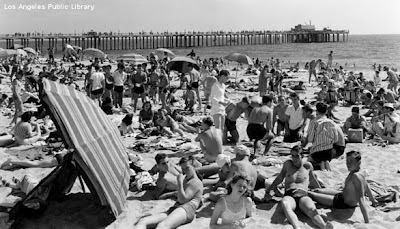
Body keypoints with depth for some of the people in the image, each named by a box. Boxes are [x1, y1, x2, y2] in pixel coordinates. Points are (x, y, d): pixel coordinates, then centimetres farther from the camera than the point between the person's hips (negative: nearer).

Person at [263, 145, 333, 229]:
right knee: (284, 204, -41)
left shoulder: (308, 166, 16)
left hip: (303, 196, 1)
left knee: (311, 209, -38)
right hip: (289, 196, 0)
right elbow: (279, 178, 27)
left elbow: (313, 180, 32)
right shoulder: (288, 164, 16)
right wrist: (268, 190, 28)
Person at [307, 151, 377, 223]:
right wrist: (373, 201, 28)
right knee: (317, 190, 19)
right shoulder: (360, 173, -6)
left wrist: (367, 222, -36)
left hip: (344, 204, -8)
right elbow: (366, 188, 10)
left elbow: (360, 199, -34)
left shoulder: (356, 176, -32)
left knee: (311, 195, -3)